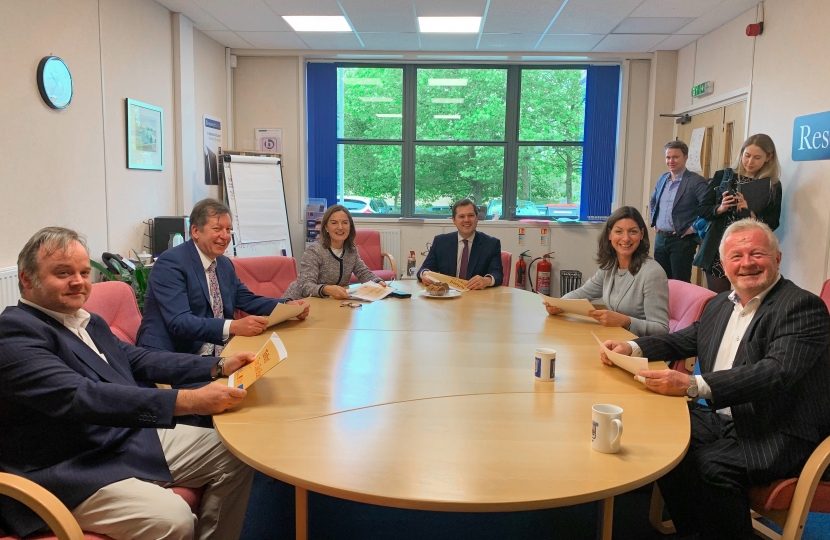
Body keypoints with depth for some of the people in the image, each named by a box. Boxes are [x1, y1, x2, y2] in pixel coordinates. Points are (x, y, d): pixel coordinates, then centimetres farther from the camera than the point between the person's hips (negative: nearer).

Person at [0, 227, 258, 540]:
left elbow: (139, 360, 16)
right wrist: (189, 401, -36)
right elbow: (81, 397, -29)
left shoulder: (88, 322, 12)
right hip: (74, 470, -9)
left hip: (136, 437, 9)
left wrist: (218, 367, 2)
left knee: (235, 456, 3)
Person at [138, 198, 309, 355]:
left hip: (215, 355, 8)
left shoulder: (225, 264, 10)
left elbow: (247, 301, 16)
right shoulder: (171, 263, -15)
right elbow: (179, 321, -25)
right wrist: (233, 327, -37)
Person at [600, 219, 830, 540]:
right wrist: (632, 348, 3)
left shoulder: (803, 306, -12)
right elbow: (685, 340, 23)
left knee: (713, 465, -30)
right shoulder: (720, 304, 11)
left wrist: (693, 385, -36)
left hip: (780, 432, -7)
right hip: (723, 419, 8)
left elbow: (777, 372, -27)